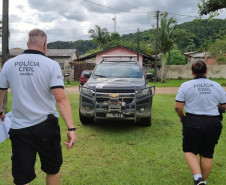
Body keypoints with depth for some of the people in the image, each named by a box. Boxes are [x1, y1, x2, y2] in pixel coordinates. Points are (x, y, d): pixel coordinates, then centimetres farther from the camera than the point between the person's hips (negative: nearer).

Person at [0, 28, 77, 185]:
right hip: (46, 126, -2)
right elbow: (61, 98, -18)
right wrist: (71, 128, -19)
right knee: (53, 169, 20)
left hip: (19, 129, 2)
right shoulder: (51, 65, -8)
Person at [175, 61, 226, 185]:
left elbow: (178, 107, -8)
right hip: (213, 123, 3)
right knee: (207, 154, 14)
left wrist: (182, 117, 10)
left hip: (193, 123, -3)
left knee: (189, 151, 12)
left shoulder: (186, 85, -5)